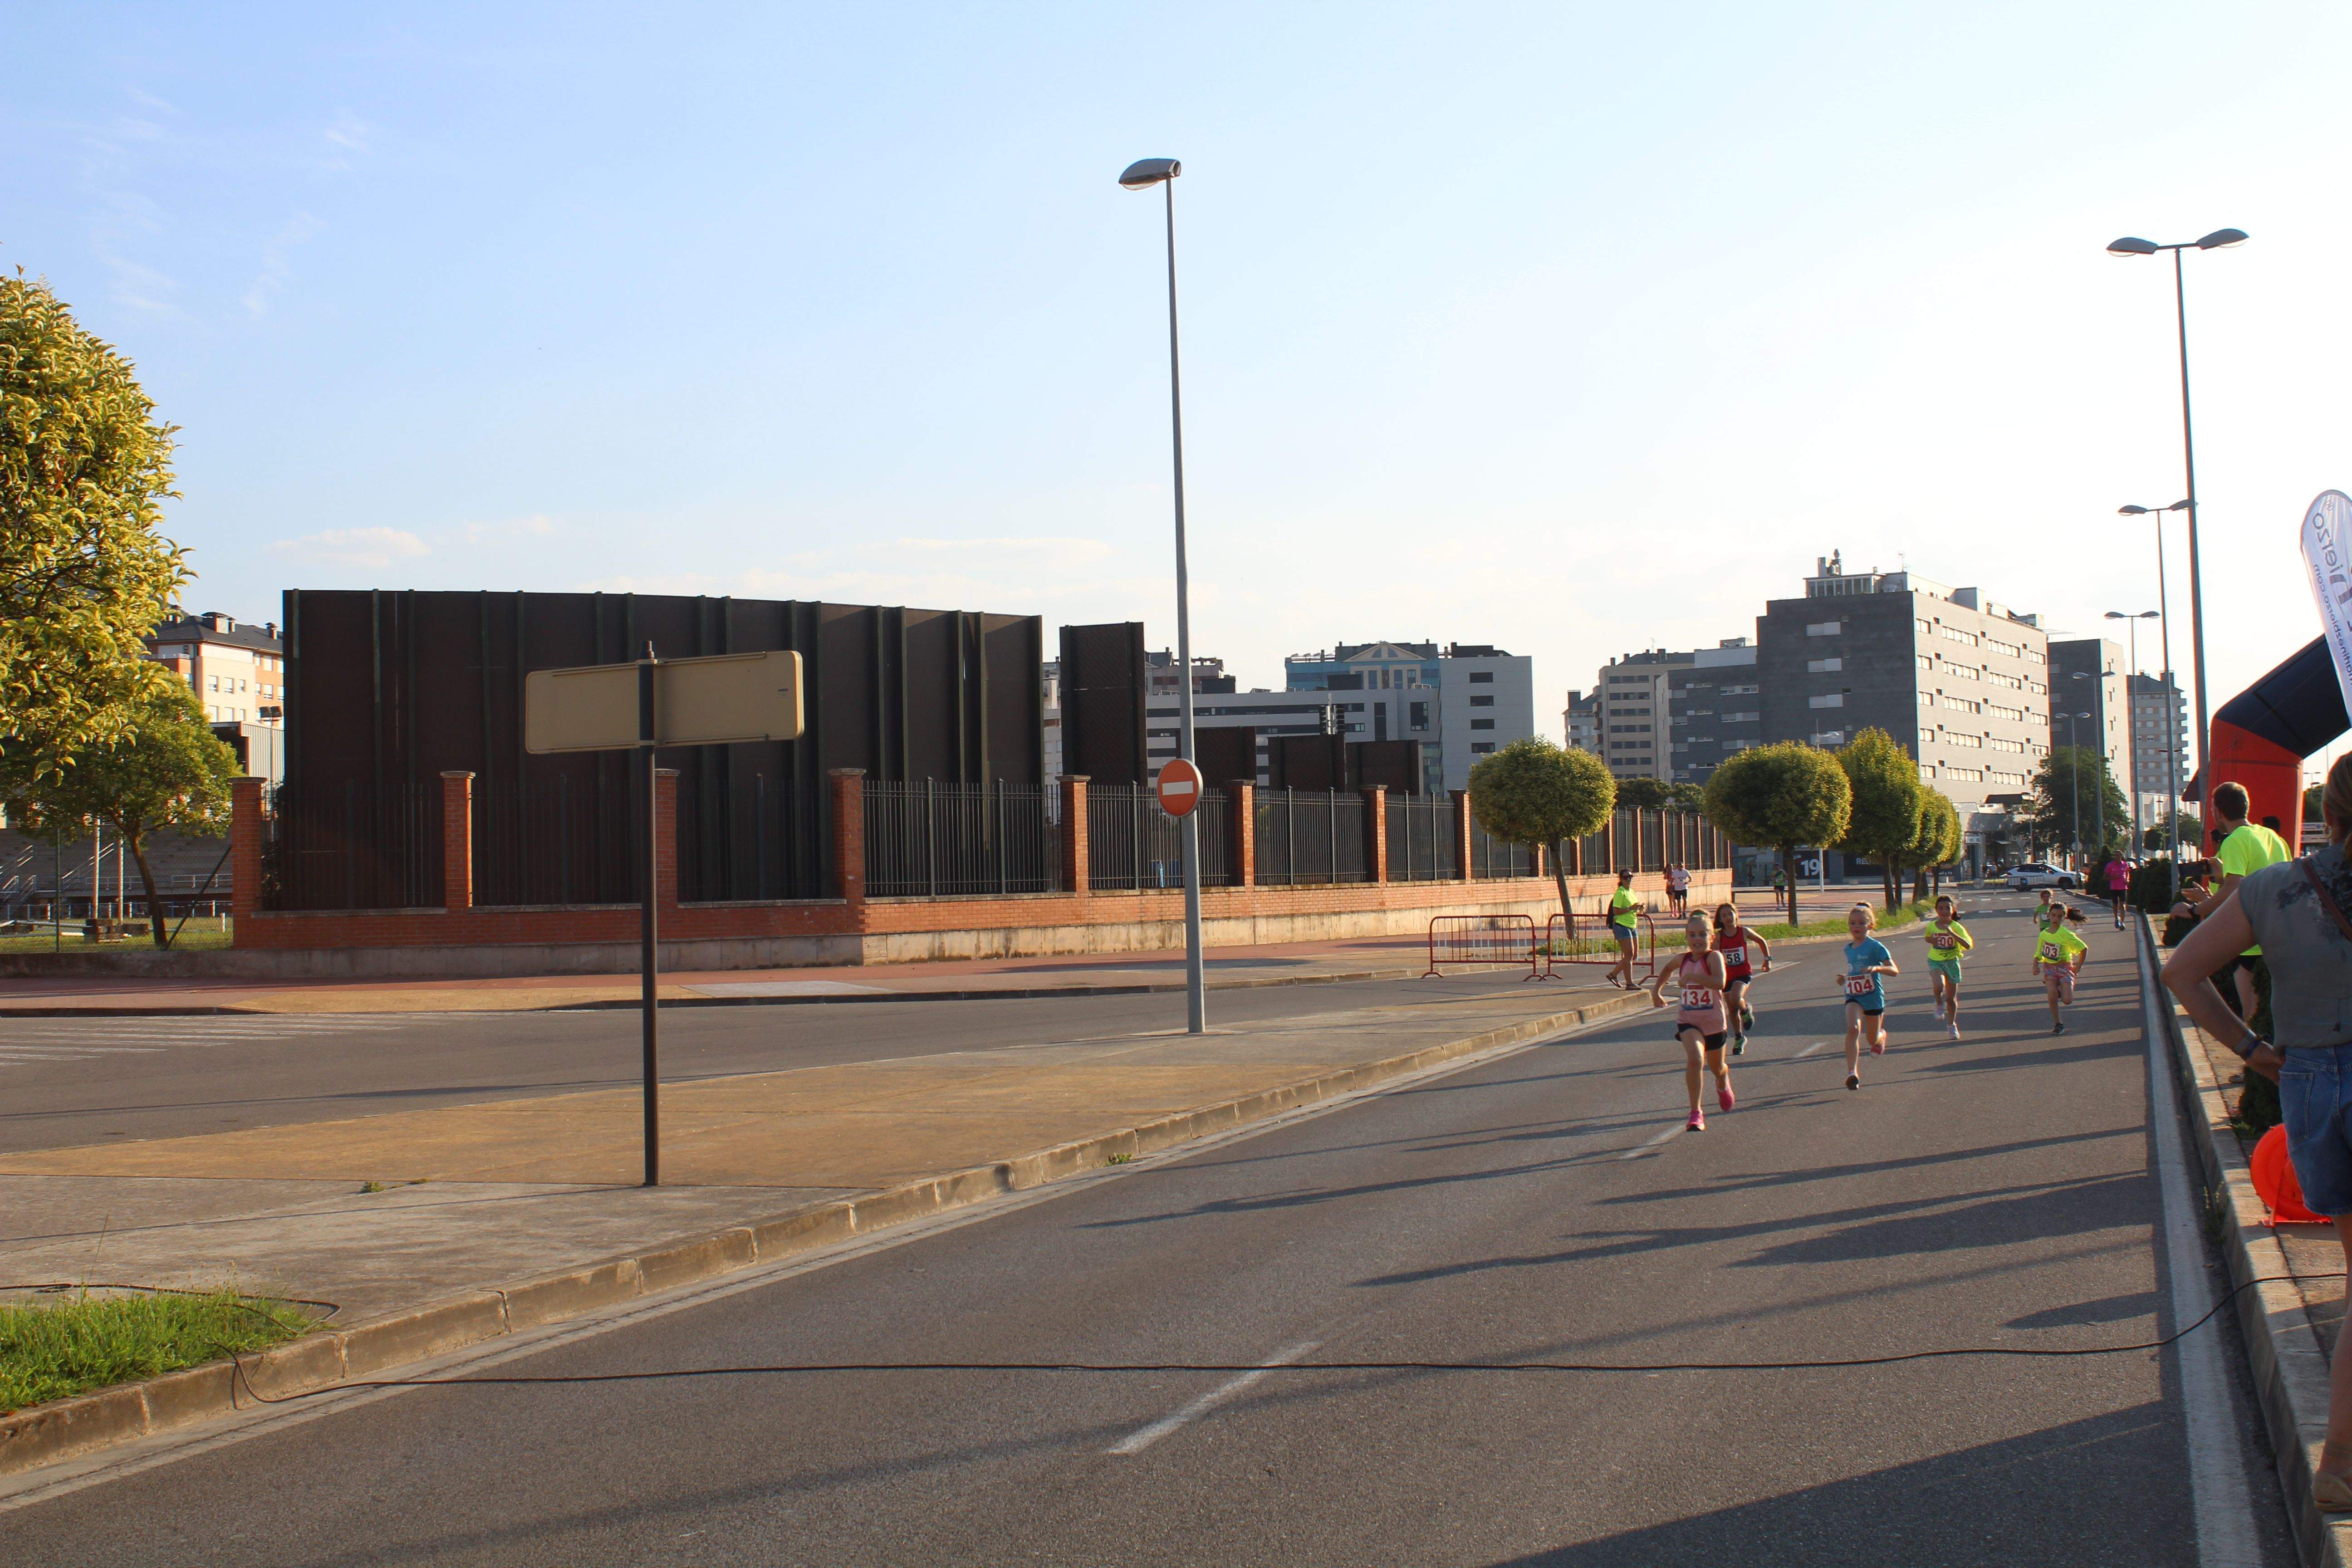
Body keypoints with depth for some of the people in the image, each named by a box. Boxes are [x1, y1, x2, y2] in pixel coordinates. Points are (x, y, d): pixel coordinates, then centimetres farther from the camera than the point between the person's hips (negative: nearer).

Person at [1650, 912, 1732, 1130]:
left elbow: (1720, 983, -35)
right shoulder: (1683, 959, 0)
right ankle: (1696, 1113, -24)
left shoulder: (1714, 957, -16)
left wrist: (1692, 977, -31)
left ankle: (1723, 1083, 60)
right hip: (1689, 1021, 1)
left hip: (1714, 1022, -1)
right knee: (1695, 1059, -26)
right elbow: (1668, 970, 25)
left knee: (1717, 1068, 20)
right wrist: (1657, 990, 21)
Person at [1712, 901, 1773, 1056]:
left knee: (1735, 999, -29)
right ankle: (1739, 1039, 29)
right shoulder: (1718, 937, -8)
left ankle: (1746, 1010, 5)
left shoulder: (1744, 932, -6)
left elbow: (1762, 942, 11)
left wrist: (1768, 959, 11)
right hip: (1727, 975, 2)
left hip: (1744, 973, -2)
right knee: (1732, 1011, 10)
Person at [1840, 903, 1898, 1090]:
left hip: (1874, 997, -3)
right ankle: (1852, 1073, -30)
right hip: (1854, 997, 3)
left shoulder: (1875, 947, -13)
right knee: (1853, 1029, -25)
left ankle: (1882, 1034, 54)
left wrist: (1876, 968, -37)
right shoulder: (1848, 948, 6)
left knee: (1874, 1039, 15)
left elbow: (1894, 970, -22)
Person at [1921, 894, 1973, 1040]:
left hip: (1952, 961, 0)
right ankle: (1939, 1004, 4)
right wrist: (1931, 940, -4)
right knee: (1939, 986, -29)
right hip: (1936, 961, 0)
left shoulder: (1957, 927, -10)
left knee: (1951, 997, 9)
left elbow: (1968, 945, -23)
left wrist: (1952, 933, -32)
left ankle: (1952, 1025, 30)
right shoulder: (1932, 926, -2)